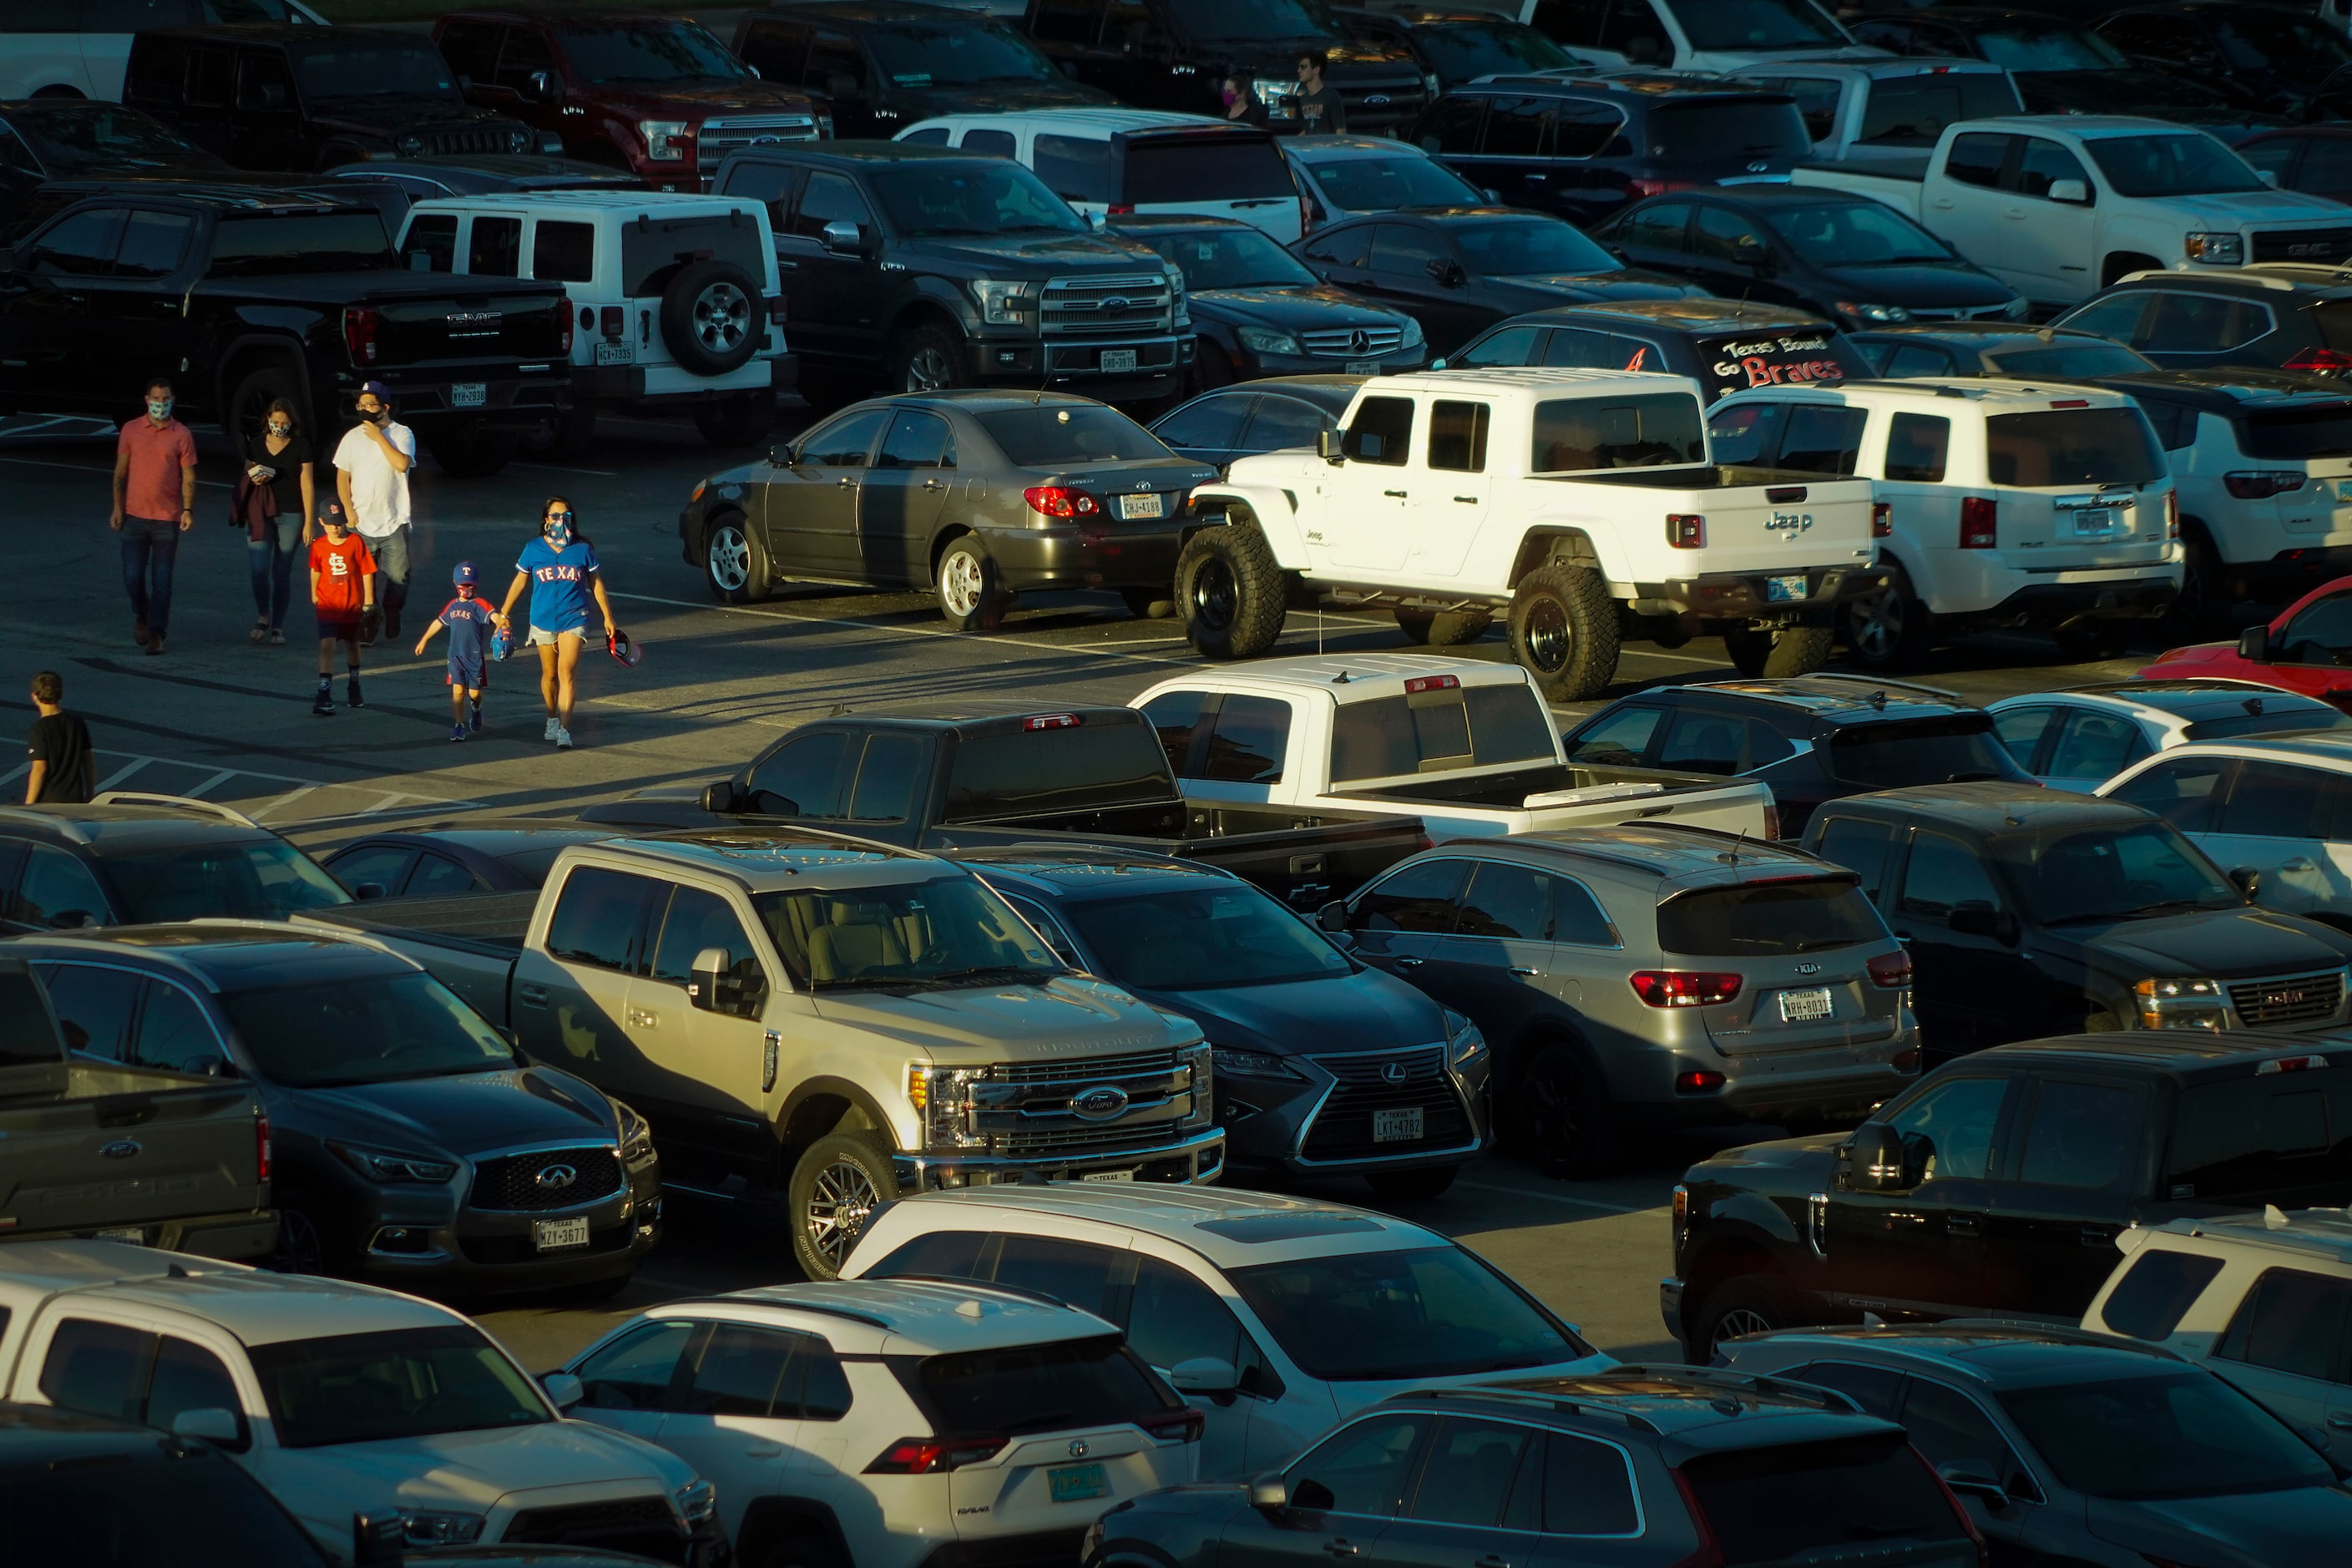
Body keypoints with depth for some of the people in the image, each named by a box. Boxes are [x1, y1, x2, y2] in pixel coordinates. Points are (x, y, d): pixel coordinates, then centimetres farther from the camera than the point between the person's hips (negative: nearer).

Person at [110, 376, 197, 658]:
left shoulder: (181, 435, 1)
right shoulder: (131, 431, 4)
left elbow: (188, 477, 0)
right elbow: (120, 472, 7)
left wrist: (188, 510, -11)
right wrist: (118, 508, 0)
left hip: (168, 518, -1)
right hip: (135, 516, 1)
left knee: (162, 580, 0)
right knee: (133, 576, -1)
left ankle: (156, 632, 7)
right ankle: (141, 616, 27)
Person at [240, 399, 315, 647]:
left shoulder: (300, 447, -2)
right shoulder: (256, 444, 6)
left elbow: (307, 485, -2)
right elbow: (246, 475, 17)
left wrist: (308, 523, -5)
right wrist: (254, 480, -9)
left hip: (290, 515, -2)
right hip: (260, 514, 2)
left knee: (282, 573, 2)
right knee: (259, 569, -9)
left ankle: (277, 627, 12)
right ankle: (263, 617, 13)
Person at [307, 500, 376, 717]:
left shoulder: (356, 542, -10)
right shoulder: (319, 546, -5)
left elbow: (367, 572, -5)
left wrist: (368, 602, -4)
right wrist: (314, 595, 17)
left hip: (352, 605, 1)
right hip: (328, 605, 0)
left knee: (352, 644, 19)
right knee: (326, 645, -14)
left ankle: (354, 689, 42)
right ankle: (325, 697, -20)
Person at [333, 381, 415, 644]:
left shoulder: (402, 434, -1)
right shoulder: (353, 437, 6)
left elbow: (402, 464, -20)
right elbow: (342, 477, 8)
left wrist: (379, 437, -16)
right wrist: (349, 511, -2)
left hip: (394, 522, -1)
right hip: (361, 521, 1)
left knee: (398, 576, -1)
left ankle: (392, 614, 23)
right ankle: (367, 624, 9)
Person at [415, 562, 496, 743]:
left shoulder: (479, 605, -7)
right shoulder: (453, 606, 11)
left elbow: (493, 615, -26)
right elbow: (439, 622, 25)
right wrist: (424, 640, 35)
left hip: (475, 656, -3)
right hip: (455, 655, 3)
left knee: (474, 692, 5)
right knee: (457, 690, -5)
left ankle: (476, 709, 40)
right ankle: (459, 726, -1)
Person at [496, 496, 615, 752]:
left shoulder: (583, 549, -1)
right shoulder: (533, 549, 0)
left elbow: (596, 584, 8)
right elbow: (519, 582, 11)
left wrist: (607, 617, 12)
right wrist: (503, 614, 12)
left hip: (574, 619, -2)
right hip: (543, 621, 2)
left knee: (566, 673, -14)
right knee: (549, 675, 12)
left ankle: (565, 730, -17)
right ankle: (553, 718, 35)